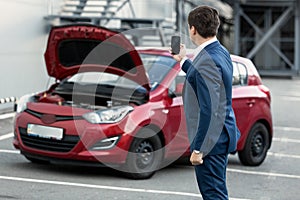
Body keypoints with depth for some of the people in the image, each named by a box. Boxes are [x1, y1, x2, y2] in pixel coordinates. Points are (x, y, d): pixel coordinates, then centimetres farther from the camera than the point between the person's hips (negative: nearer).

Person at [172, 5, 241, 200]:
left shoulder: (207, 61, -23)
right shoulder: (221, 52, 8)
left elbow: (209, 110, -26)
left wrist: (198, 149, -23)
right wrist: (184, 60, 32)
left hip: (210, 139, -10)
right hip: (222, 133, 10)